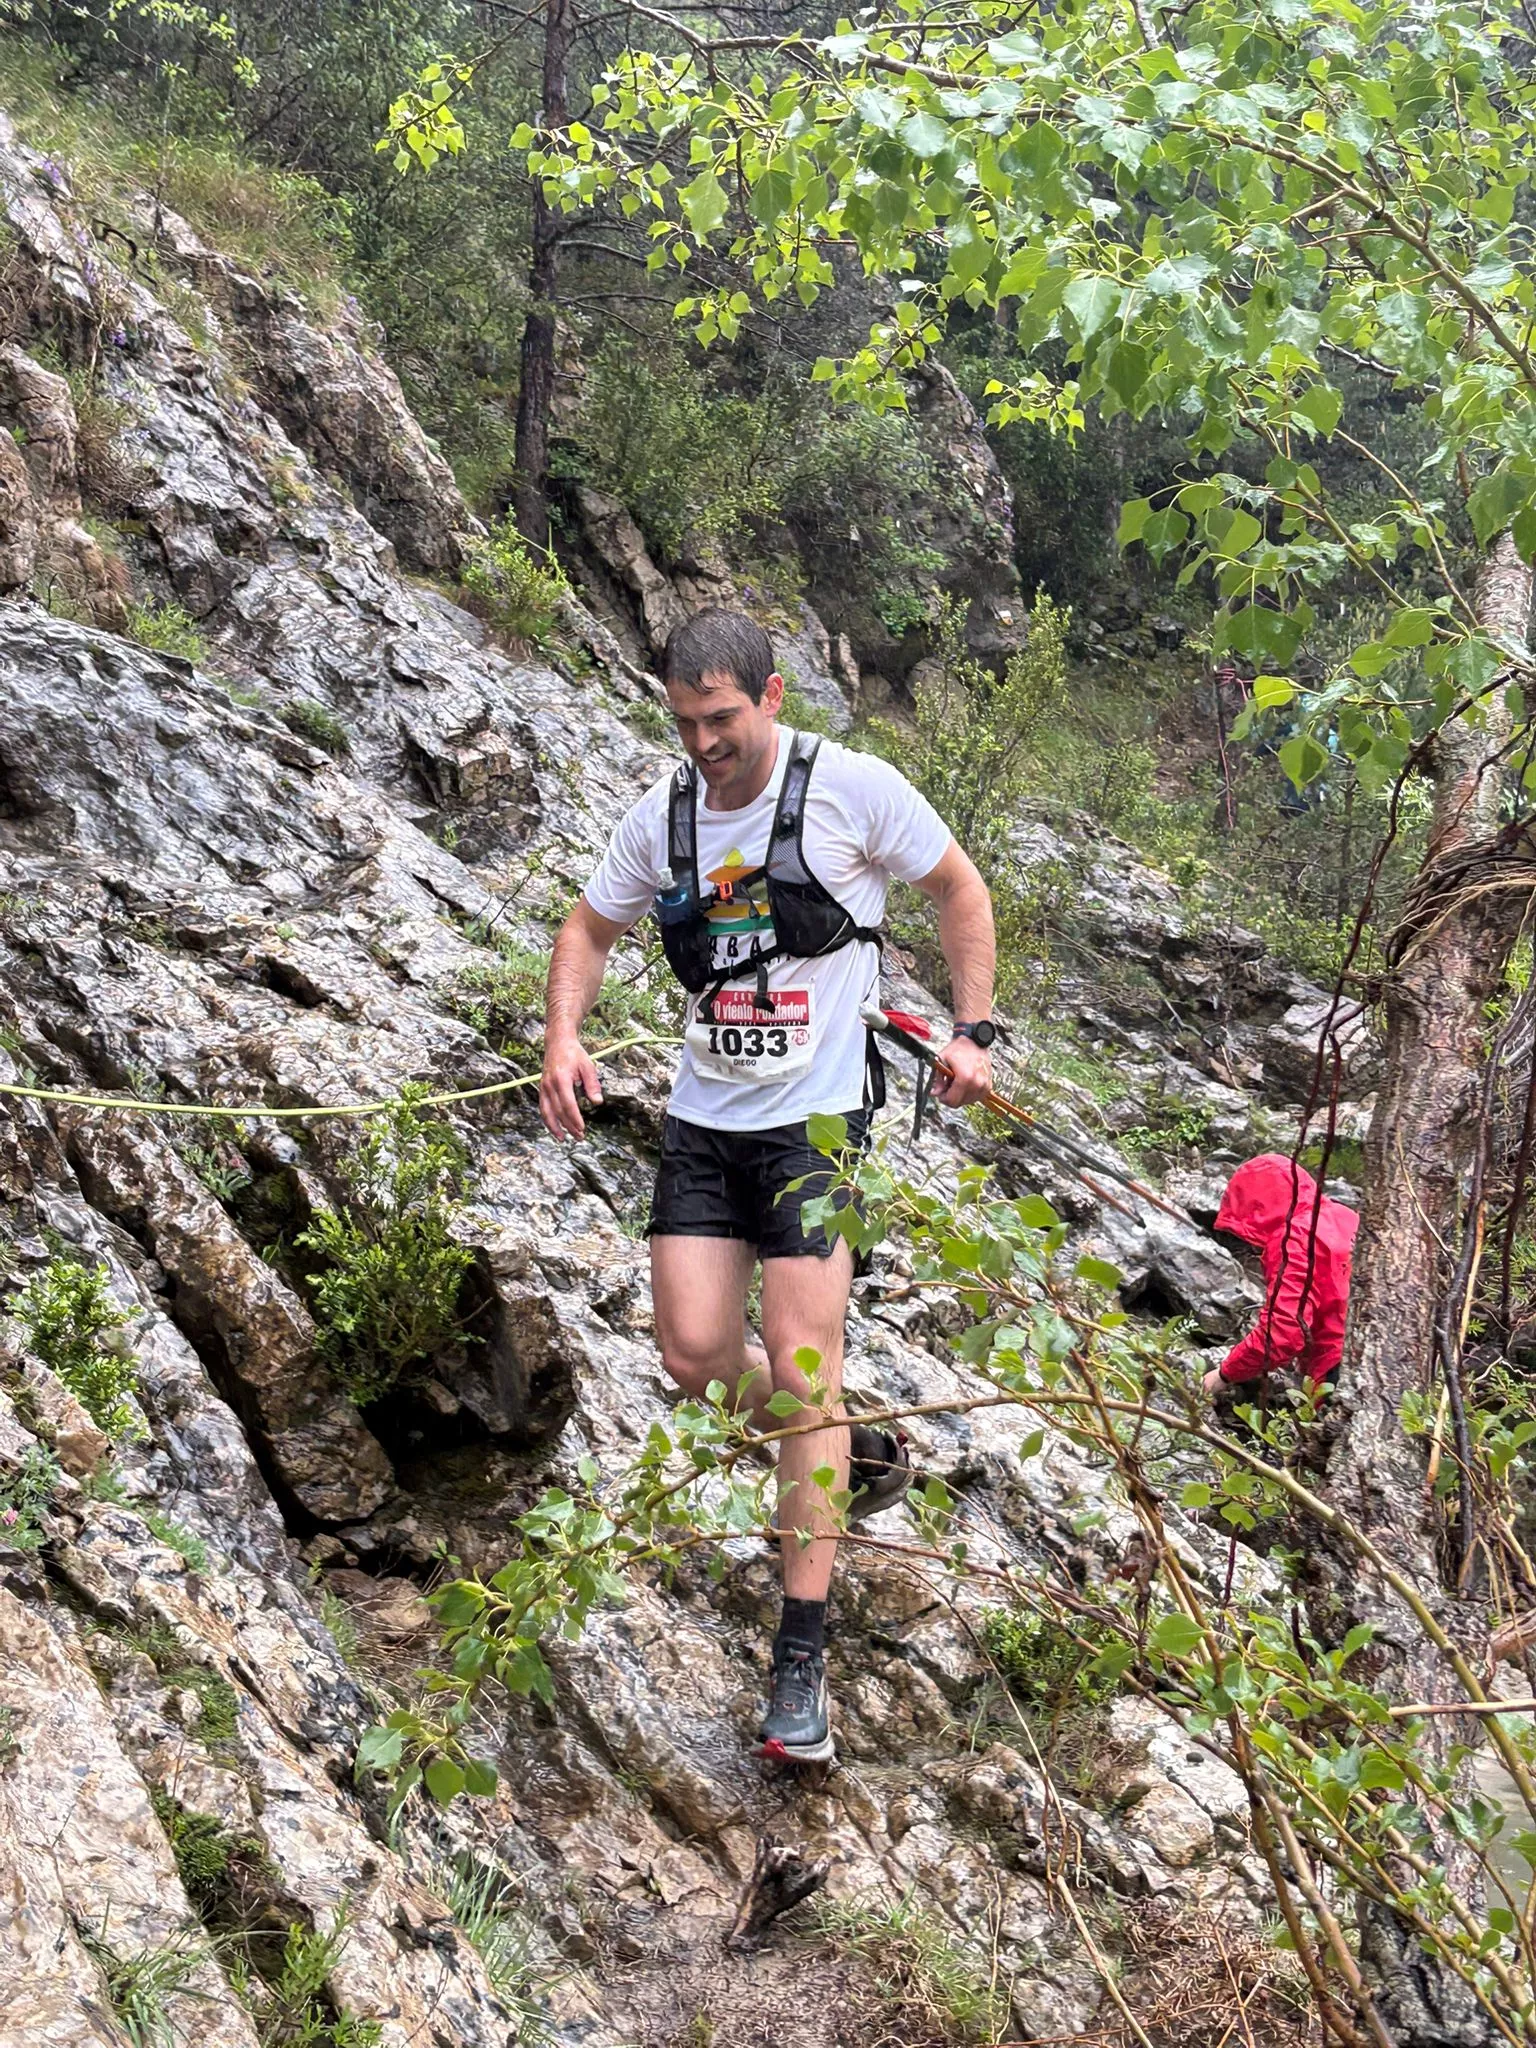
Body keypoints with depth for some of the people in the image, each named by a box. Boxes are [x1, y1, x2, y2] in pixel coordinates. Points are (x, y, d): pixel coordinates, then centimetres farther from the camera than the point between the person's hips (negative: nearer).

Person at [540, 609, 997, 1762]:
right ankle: (857, 1456, 29)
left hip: (817, 1114, -5)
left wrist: (974, 1033, -4)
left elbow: (959, 889, 3)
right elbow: (590, 929, 17)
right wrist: (564, 1039, 0)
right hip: (706, 1115, 5)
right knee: (696, 1352, -3)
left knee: (800, 1365, -10)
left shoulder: (851, 789, -9)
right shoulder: (664, 816, 4)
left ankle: (803, 1660, -3)